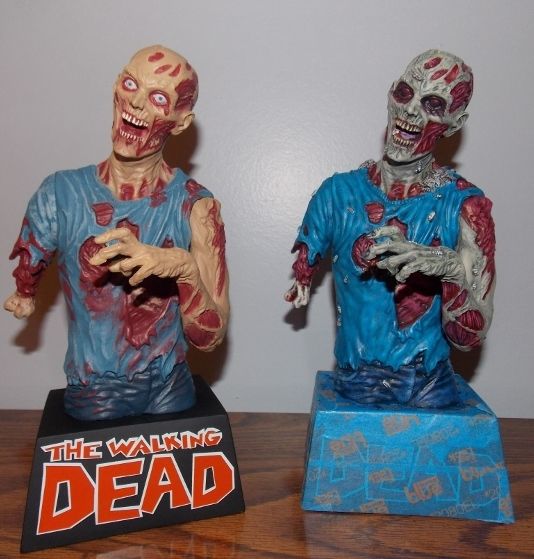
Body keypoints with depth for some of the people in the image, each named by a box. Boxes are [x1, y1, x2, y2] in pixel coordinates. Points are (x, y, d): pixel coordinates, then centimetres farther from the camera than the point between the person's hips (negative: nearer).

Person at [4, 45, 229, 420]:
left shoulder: (196, 207, -12)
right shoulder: (60, 195, -9)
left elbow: (209, 337, -16)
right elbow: (26, 281, 12)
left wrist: (184, 267, -28)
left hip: (171, 401, 0)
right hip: (90, 403, 1)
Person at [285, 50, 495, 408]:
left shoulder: (465, 205, -8)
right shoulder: (339, 193, -5)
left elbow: (469, 337, -10)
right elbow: (298, 286, 9)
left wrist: (450, 269, -25)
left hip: (432, 392, 0)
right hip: (355, 388, 1)